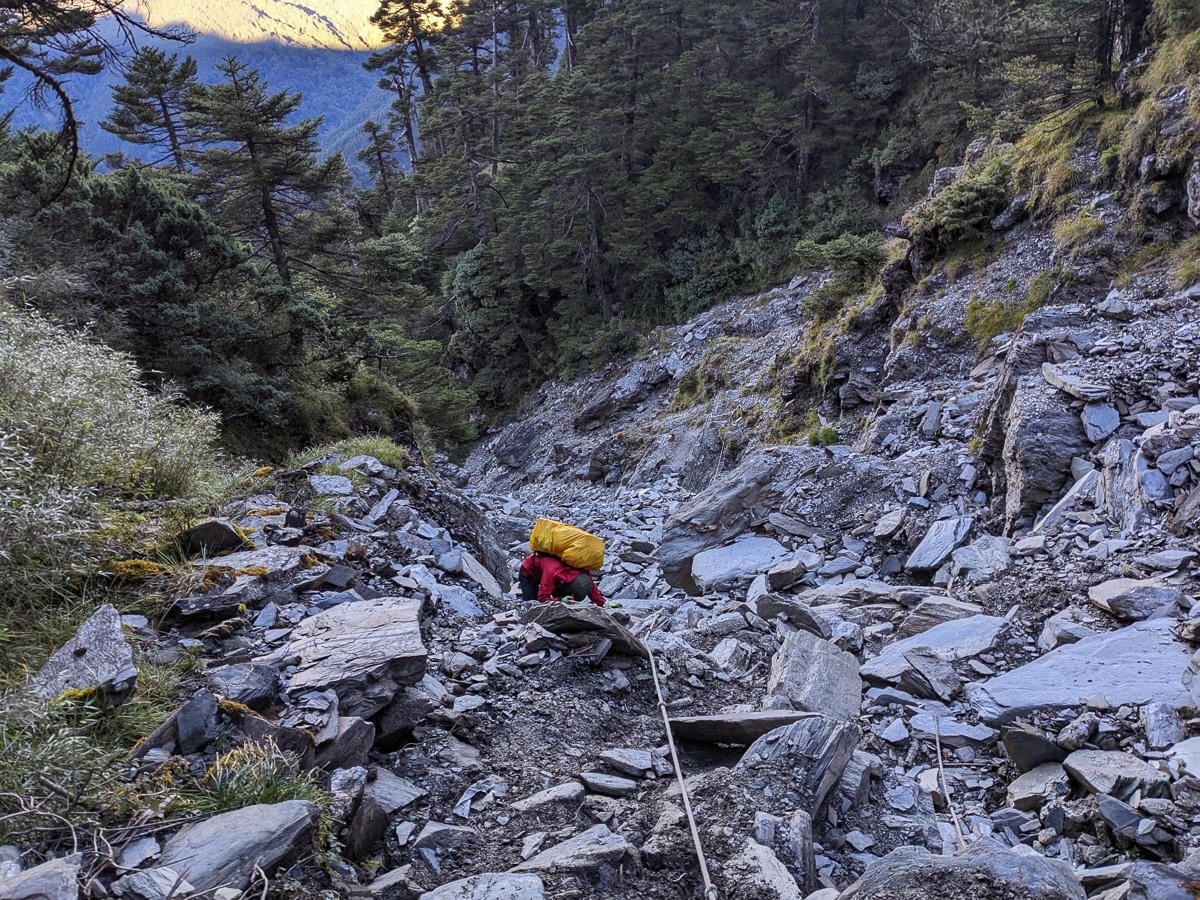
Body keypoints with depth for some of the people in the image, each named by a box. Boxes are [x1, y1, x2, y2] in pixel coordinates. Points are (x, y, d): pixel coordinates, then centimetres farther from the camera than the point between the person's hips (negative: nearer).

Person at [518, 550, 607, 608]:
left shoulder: (583, 574, -30)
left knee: (562, 597, -7)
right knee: (531, 599, -16)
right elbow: (543, 598, -44)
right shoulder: (552, 572, -50)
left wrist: (603, 604, -22)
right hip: (529, 570, -5)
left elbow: (593, 590, -14)